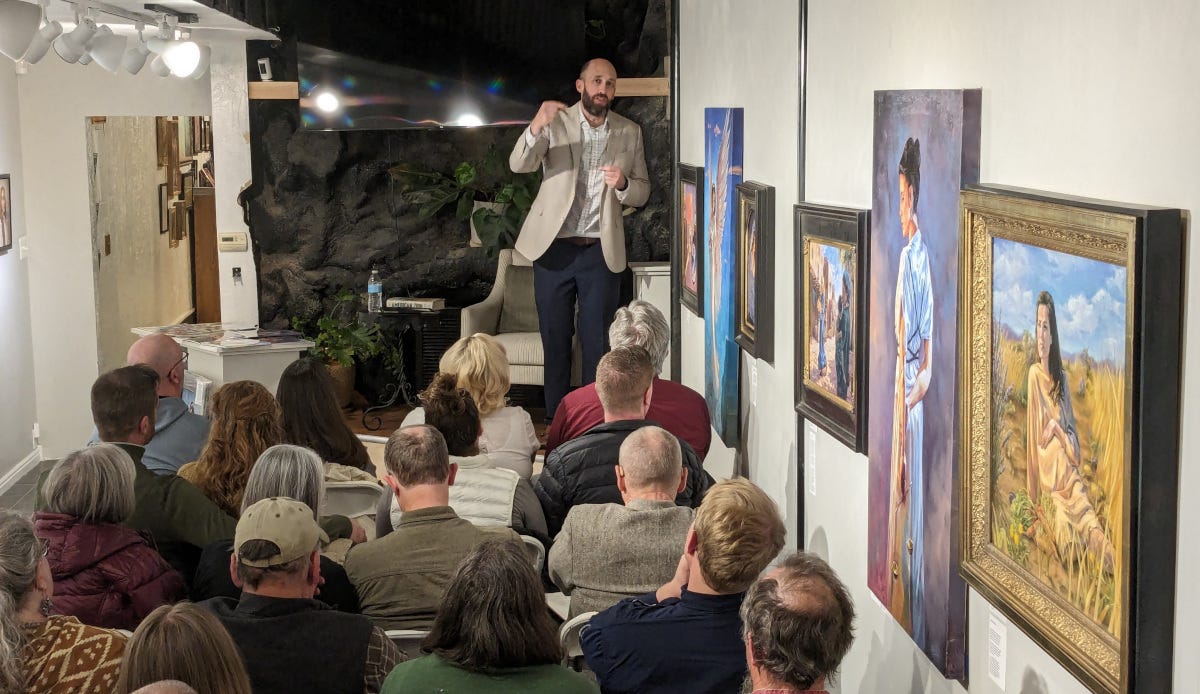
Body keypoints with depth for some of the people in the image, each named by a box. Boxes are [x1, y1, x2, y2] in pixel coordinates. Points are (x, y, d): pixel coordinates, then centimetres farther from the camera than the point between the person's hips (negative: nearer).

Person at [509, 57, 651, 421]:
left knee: (598, 344, 3)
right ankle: (555, 423, 15)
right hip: (554, 249, -1)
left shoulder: (629, 132, 6)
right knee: (555, 341, 6)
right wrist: (536, 127, -34)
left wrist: (623, 183, -14)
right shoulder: (556, 122, -1)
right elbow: (518, 164, -14)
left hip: (601, 251, 1)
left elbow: (642, 192, 10)